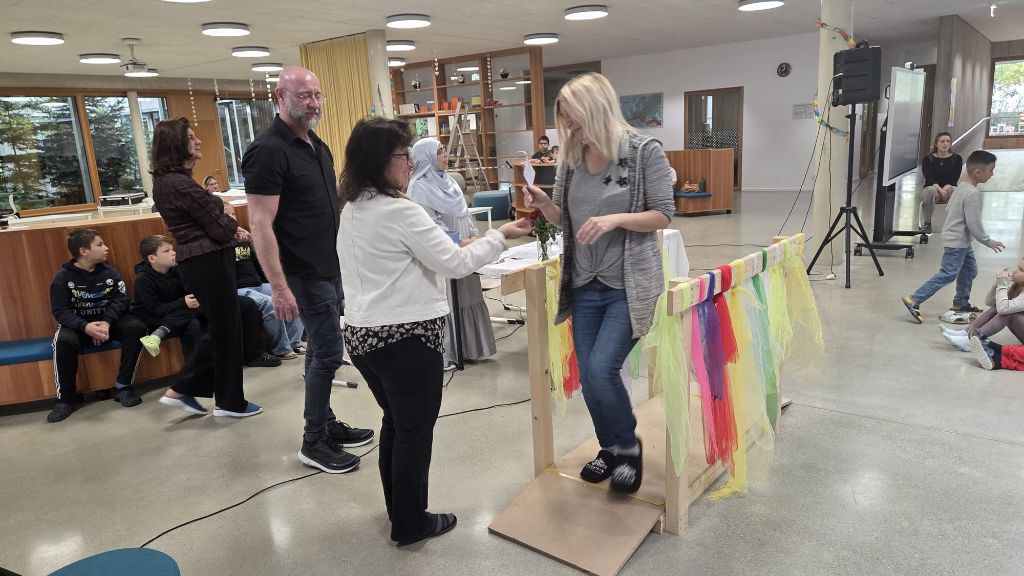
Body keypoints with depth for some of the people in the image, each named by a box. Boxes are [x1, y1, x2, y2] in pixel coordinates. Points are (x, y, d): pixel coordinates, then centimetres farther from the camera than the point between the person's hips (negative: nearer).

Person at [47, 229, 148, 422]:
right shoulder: (63, 277, -7)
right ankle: (66, 397, -15)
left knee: (137, 327, -26)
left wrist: (107, 322, -26)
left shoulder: (110, 272, 1)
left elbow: (120, 300, -6)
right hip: (78, 324, -2)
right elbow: (60, 311, -13)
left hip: (107, 321, 2)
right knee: (64, 340, -36)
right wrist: (85, 327, -32)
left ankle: (123, 386, -17)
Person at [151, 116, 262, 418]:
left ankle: (182, 388, 23)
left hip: (199, 260, 10)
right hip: (209, 261, -10)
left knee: (218, 327, 20)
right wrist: (235, 229, 5)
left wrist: (230, 228, -2)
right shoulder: (180, 184, -20)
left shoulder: (166, 181, 12)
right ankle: (230, 402, 16)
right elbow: (219, 228, -17)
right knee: (226, 328, 3)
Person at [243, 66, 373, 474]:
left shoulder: (318, 146, 12)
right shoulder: (268, 151, -16)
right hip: (306, 272, -8)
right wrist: (279, 287, -24)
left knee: (320, 350, 16)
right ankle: (314, 443, 11)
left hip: (332, 267, 8)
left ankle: (326, 424, 29)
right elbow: (260, 224, -20)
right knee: (328, 352, -3)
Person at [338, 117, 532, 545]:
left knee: (395, 422, 23)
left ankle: (398, 508, 39)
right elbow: (457, 264, -15)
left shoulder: (351, 211, 8)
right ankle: (410, 524, 24)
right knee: (415, 430, 8)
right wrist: (501, 235, -3)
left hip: (363, 333, 9)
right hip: (405, 338, -9)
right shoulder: (401, 212, -18)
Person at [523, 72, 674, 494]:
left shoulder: (644, 151, -9)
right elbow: (564, 221, 11)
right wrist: (543, 203, -10)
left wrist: (616, 219, -22)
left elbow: (664, 215, -7)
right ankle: (610, 447, 34)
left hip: (630, 284, -5)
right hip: (585, 285, 6)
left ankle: (629, 446, 14)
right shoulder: (571, 158, 5)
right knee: (587, 376, 9)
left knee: (602, 369, -15)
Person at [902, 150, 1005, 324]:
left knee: (970, 270, 20)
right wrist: (988, 242, -10)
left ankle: (961, 303, 30)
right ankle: (914, 300, -10)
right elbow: (974, 224, -21)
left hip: (961, 240, 10)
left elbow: (949, 209, 16)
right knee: (947, 274, -8)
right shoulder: (972, 194, -22)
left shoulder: (961, 187, 6)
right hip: (957, 242, -10)